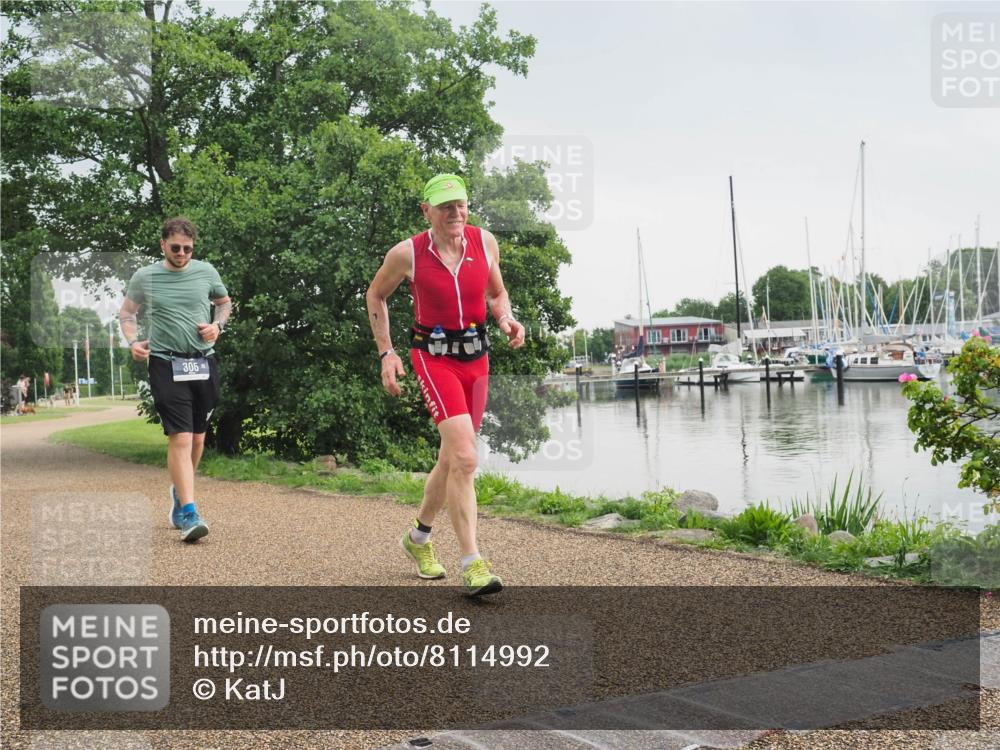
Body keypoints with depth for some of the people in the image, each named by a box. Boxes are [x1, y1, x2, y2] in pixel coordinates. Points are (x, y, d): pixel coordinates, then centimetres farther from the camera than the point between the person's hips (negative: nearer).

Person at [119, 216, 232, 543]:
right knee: (180, 438, -13)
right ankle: (188, 514, -14)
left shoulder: (206, 271, 5)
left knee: (197, 436, 12)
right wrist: (133, 341, -4)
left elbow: (224, 302, 22)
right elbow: (126, 313, 14)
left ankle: (179, 491, 37)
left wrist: (217, 325, 2)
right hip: (166, 365, -3)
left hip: (203, 363, 3)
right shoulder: (144, 277, 1)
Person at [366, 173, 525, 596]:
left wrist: (507, 320, -5)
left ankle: (418, 537, 40)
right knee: (465, 458, -21)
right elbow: (375, 296, 8)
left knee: (452, 459, 16)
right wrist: (386, 353, 2)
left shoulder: (485, 242, 1)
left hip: (476, 359, 5)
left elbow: (497, 294, 17)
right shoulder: (407, 253, -8)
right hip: (434, 358, -5)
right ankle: (472, 566, -17)